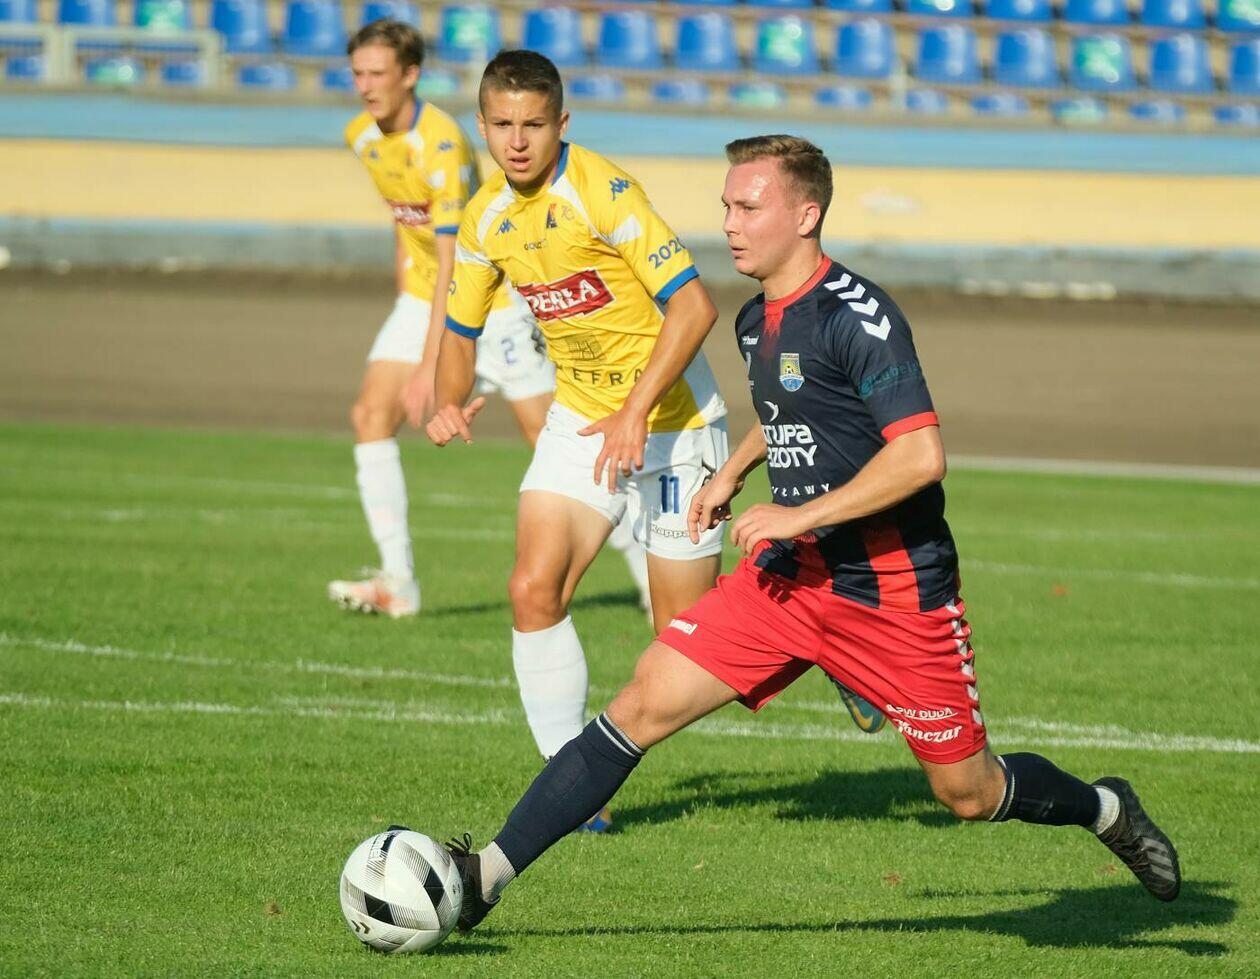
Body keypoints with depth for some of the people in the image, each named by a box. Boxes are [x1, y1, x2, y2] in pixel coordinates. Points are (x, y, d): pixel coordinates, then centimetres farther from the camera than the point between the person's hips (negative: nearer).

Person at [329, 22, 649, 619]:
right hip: (423, 294, 7)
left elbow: (452, 263, -31)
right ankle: (397, 582, -10)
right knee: (371, 414, -11)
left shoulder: (442, 145, -27)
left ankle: (645, 563, 11)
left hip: (490, 296, -7)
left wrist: (429, 366, -34)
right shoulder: (362, 136, -3)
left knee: (549, 434, -4)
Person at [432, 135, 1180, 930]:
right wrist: (735, 472, 17)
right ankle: (487, 877, -8)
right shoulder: (758, 322, 8)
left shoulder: (855, 315, -18)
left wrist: (801, 515, -24)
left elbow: (921, 455, -26)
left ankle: (1108, 810, 34)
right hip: (791, 579, 7)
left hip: (896, 590, -7)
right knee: (642, 708, -7)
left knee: (969, 792, 4)